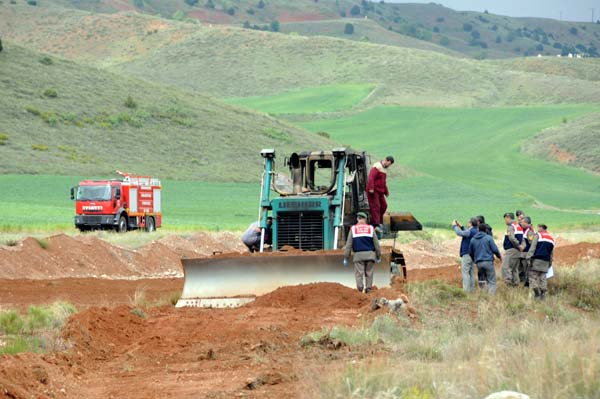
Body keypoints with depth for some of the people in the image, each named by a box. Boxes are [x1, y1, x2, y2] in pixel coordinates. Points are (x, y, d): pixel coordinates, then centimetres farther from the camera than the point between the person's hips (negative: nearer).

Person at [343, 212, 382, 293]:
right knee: (369, 273, 8)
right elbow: (376, 244, 9)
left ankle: (360, 288, -21)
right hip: (370, 254, 1)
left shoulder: (353, 229, 5)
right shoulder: (371, 228, 7)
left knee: (359, 273, -5)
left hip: (358, 255, -1)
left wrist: (346, 258, 6)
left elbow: (348, 244, 3)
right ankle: (368, 288, 3)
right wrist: (378, 256, 17)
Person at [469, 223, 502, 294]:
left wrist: (474, 260, 35)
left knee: (487, 280, 18)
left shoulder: (473, 240, 9)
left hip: (478, 263, 4)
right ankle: (491, 295, -15)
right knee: (492, 281, -2)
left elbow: (470, 253, 15)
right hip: (488, 261, -4)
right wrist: (499, 256, 15)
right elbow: (495, 249, -5)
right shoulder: (488, 238, -3)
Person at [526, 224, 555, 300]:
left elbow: (532, 248, -8)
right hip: (546, 261, 6)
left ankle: (536, 291, -15)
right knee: (543, 277, 9)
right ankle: (543, 292, 2)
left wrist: (529, 257, -10)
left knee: (533, 275, -3)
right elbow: (551, 253, 22)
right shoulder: (551, 238, 19)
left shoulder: (538, 235, 0)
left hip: (537, 259, -6)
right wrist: (550, 263, 27)